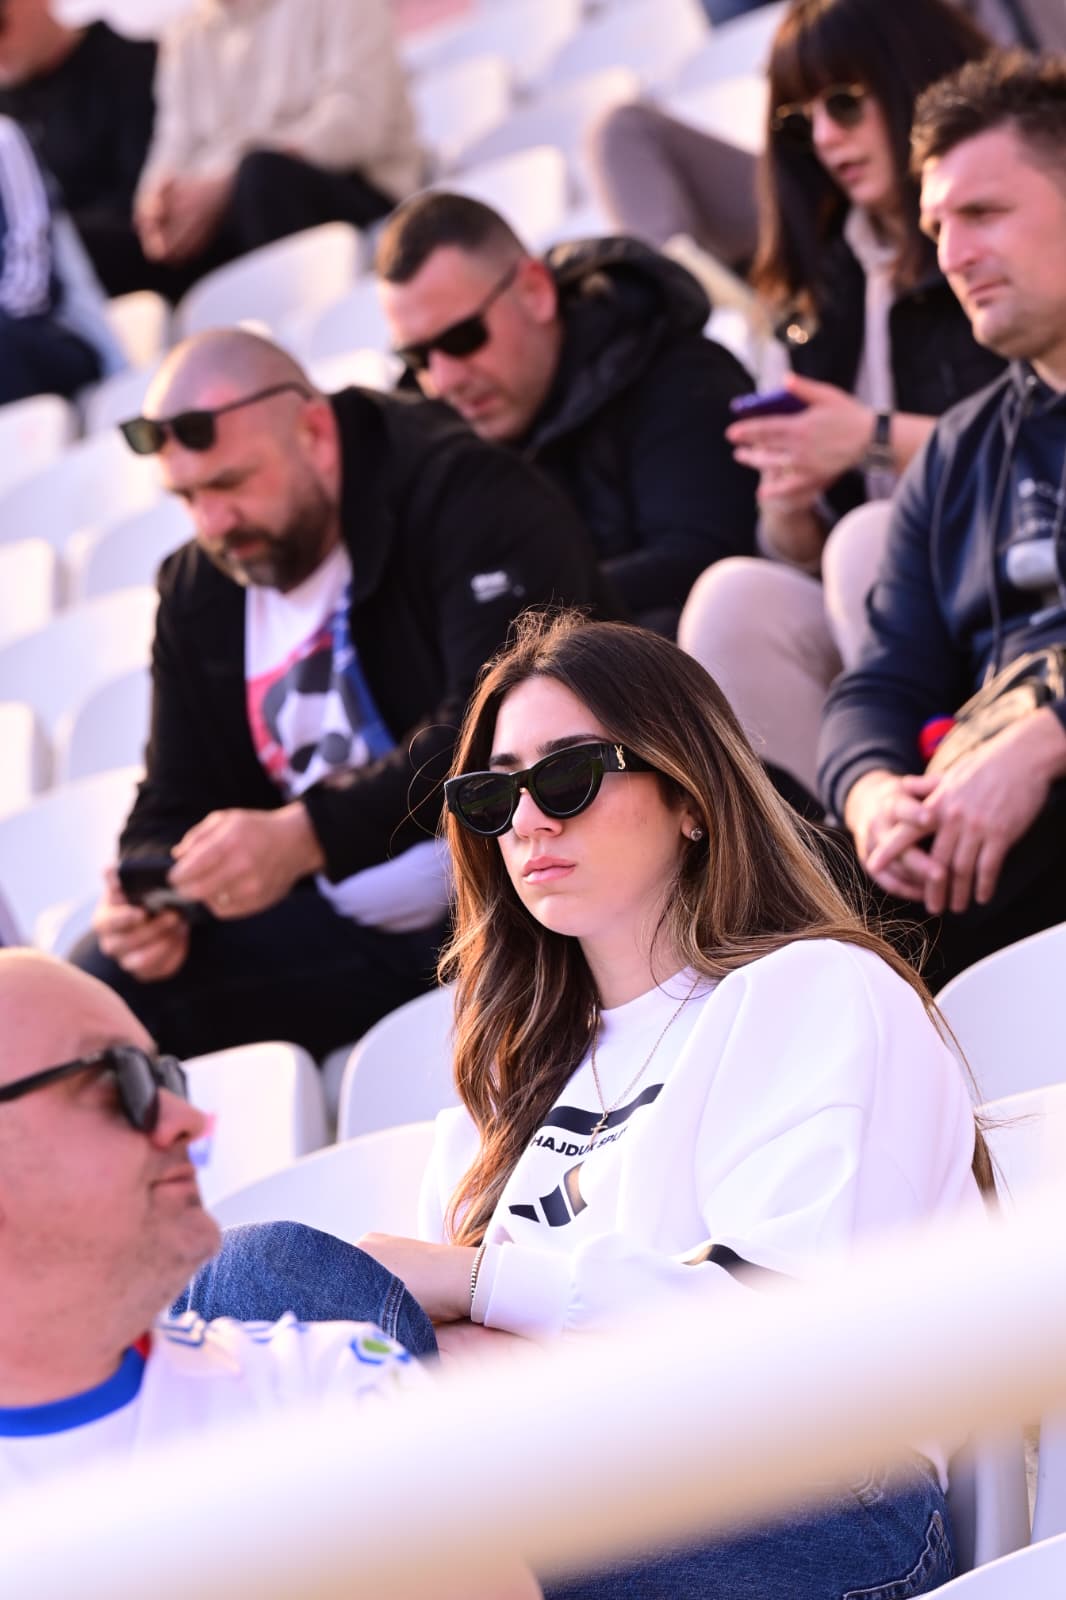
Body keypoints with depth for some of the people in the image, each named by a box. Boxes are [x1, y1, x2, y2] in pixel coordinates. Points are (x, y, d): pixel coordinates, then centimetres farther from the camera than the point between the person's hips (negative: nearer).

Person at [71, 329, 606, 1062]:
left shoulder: (467, 501, -12)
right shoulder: (199, 592, 9)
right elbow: (179, 803, 13)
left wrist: (302, 837, -34)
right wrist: (155, 897, -12)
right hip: (347, 932, 5)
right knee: (106, 980, -11)